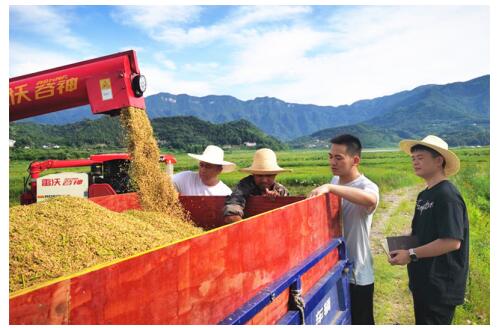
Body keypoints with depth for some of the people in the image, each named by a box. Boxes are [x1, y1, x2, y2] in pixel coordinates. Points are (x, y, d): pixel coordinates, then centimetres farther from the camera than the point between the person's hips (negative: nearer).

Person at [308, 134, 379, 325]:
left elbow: (370, 200, -45)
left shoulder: (366, 186, -19)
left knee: (360, 322, 11)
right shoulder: (334, 182, 3)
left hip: (357, 274, -6)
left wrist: (329, 187, -46)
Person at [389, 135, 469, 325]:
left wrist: (411, 254, -22)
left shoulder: (447, 196, -20)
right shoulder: (424, 195, 9)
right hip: (423, 281, 9)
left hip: (441, 286, -9)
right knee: (423, 322, 20)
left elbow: (452, 242, -26)